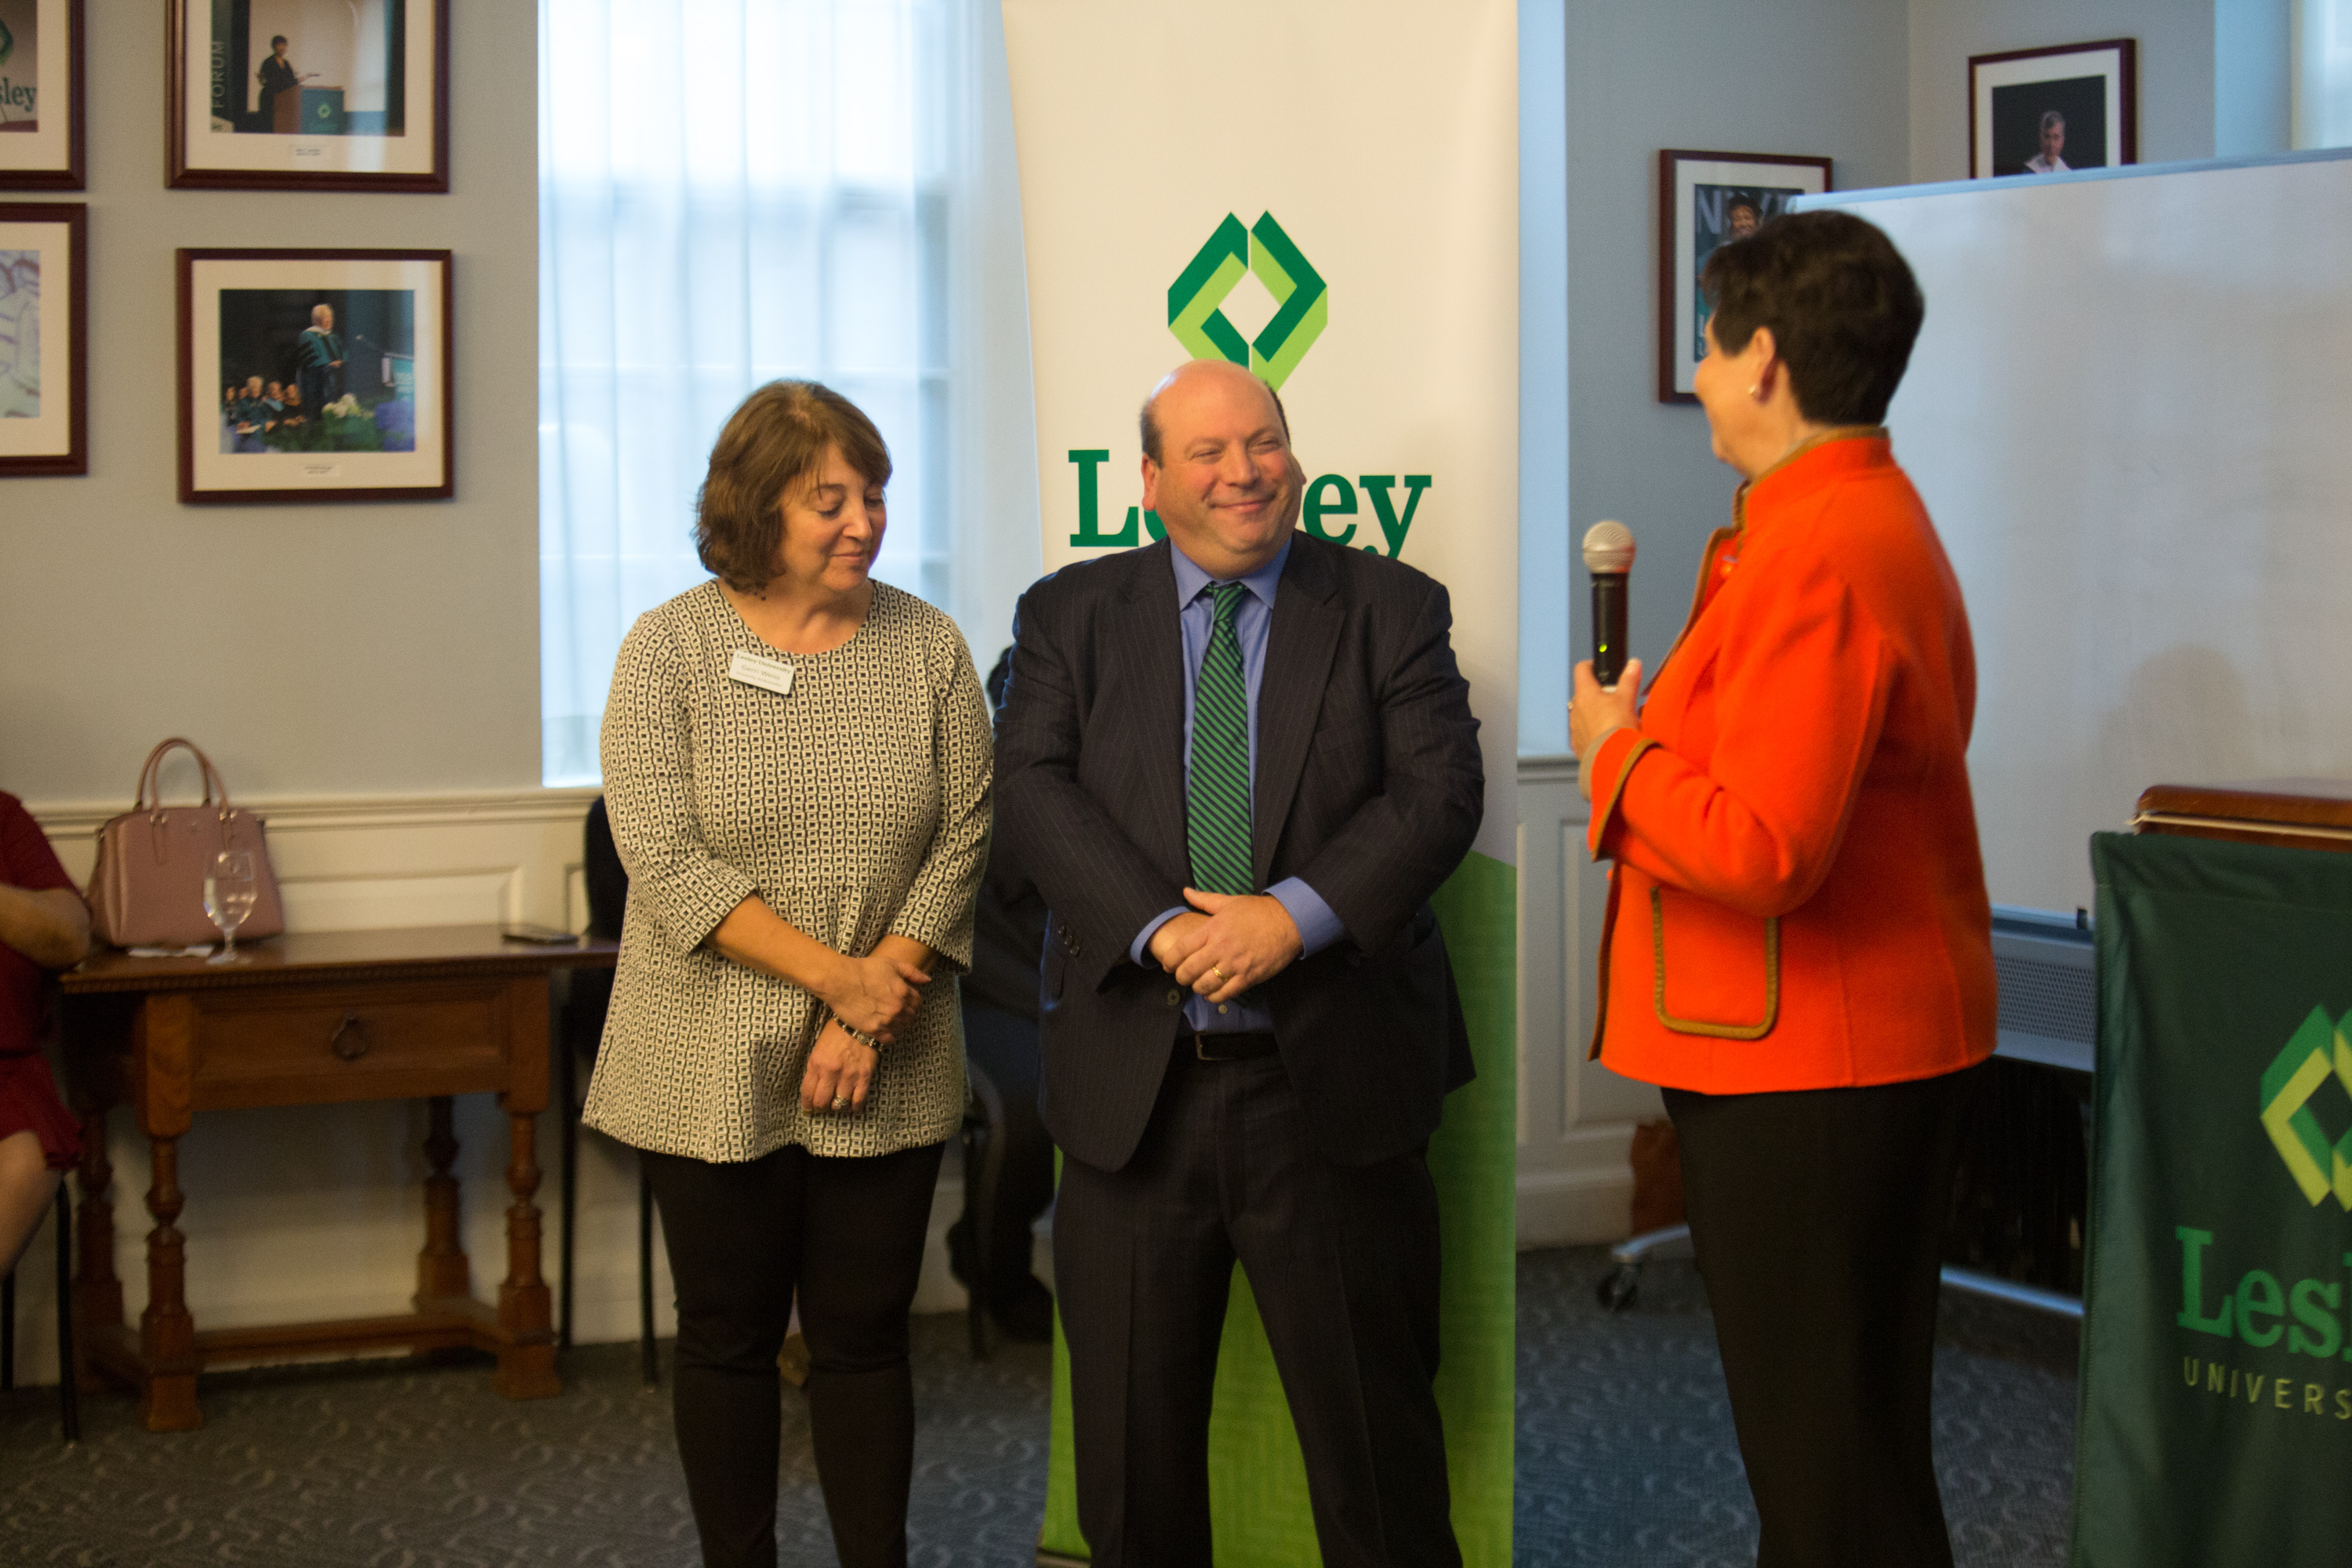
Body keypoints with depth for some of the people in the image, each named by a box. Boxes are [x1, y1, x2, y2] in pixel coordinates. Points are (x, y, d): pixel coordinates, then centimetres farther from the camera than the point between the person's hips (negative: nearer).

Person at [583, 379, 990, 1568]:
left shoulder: (927, 647, 2)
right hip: (714, 1070, -1)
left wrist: (873, 1012, -11)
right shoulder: (669, 649, -5)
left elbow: (963, 838, -1)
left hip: (883, 1074, 1)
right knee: (728, 1337, 10)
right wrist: (836, 975, -16)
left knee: (865, 1337, 7)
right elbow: (665, 859, -12)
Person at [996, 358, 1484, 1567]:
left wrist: (1295, 914, -20)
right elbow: (1031, 789, -5)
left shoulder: (1390, 608, 5)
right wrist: (1161, 925, -20)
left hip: (1331, 1087, -1)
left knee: (1372, 1422, 7)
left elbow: (1440, 790, -6)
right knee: (1131, 1435, 11)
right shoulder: (1069, 615, 7)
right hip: (1133, 1089, 1)